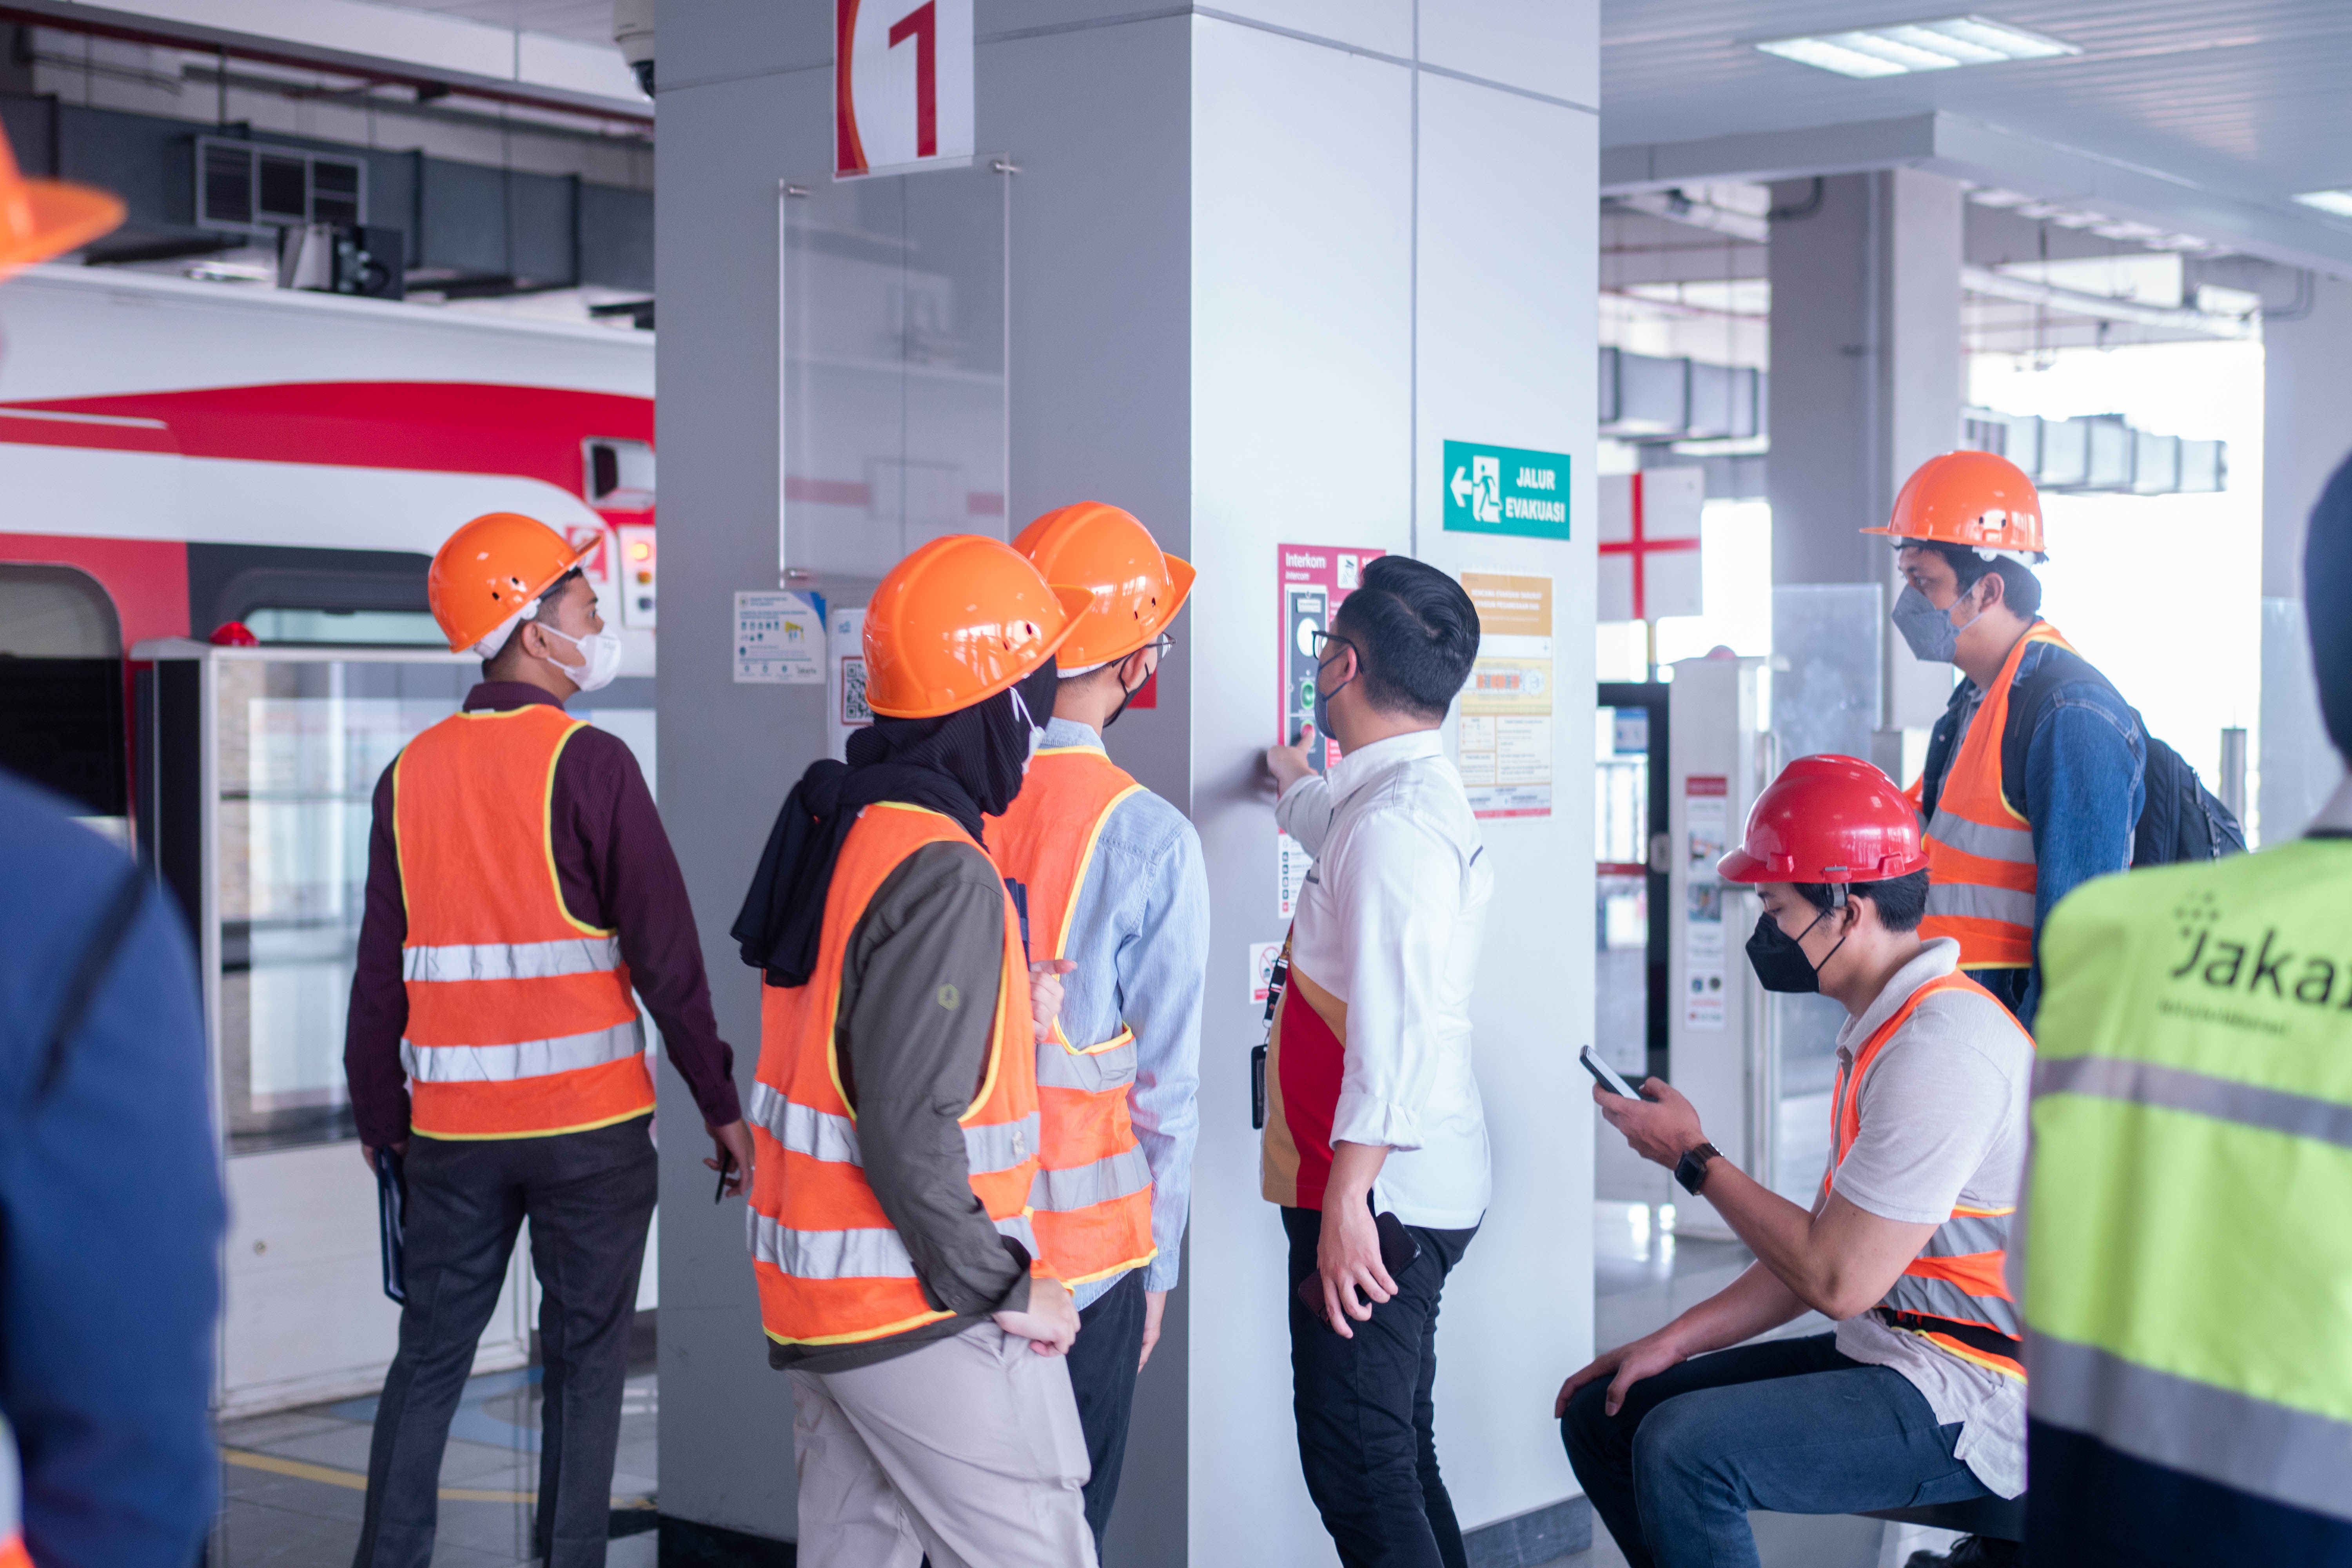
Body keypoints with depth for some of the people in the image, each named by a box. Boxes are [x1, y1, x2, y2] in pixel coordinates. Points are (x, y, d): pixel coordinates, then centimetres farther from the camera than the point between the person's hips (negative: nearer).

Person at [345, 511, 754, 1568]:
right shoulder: (589, 764, -10)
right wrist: (721, 1104, -4)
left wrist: (379, 1118, 16)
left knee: (429, 1360, 13)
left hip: (453, 1124, 4)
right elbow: (664, 952, -11)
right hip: (589, 1121, -4)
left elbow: (380, 972, 7)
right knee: (585, 1364, 6)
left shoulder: (412, 774, 5)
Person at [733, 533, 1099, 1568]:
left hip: (813, 1289, 9)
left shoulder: (833, 821, 7)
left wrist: (1008, 1012, 6)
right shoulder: (942, 874, -21)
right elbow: (908, 1126, -24)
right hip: (925, 1318, -9)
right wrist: (1000, 1290, -15)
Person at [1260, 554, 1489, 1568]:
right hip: (1399, 1192, 11)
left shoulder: (1398, 822, -19)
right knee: (1396, 1457, 17)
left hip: (1378, 1194, -11)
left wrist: (1346, 1197, -27)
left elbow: (1397, 1027, -27)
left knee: (1356, 1468, -8)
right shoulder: (1407, 796, 13)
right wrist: (1294, 780, 59)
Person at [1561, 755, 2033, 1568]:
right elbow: (1828, 1244, 16)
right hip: (1887, 1356, 10)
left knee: (1683, 1448, -26)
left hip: (1972, 1400, -10)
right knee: (1604, 1416, 6)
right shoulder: (1884, 1027, 12)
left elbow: (1840, 1280, -22)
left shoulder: (1941, 1047, -22)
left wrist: (1693, 1158, -10)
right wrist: (1672, 1342, 9)